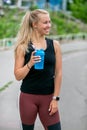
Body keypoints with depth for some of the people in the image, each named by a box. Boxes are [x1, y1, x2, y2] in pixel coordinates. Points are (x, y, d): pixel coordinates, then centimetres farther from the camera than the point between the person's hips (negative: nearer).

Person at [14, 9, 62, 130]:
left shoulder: (54, 45, 0)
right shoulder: (23, 47, -4)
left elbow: (58, 73, 2)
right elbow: (18, 76, -4)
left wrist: (55, 98, -2)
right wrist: (30, 63, -21)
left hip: (48, 97, 1)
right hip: (28, 97, -1)